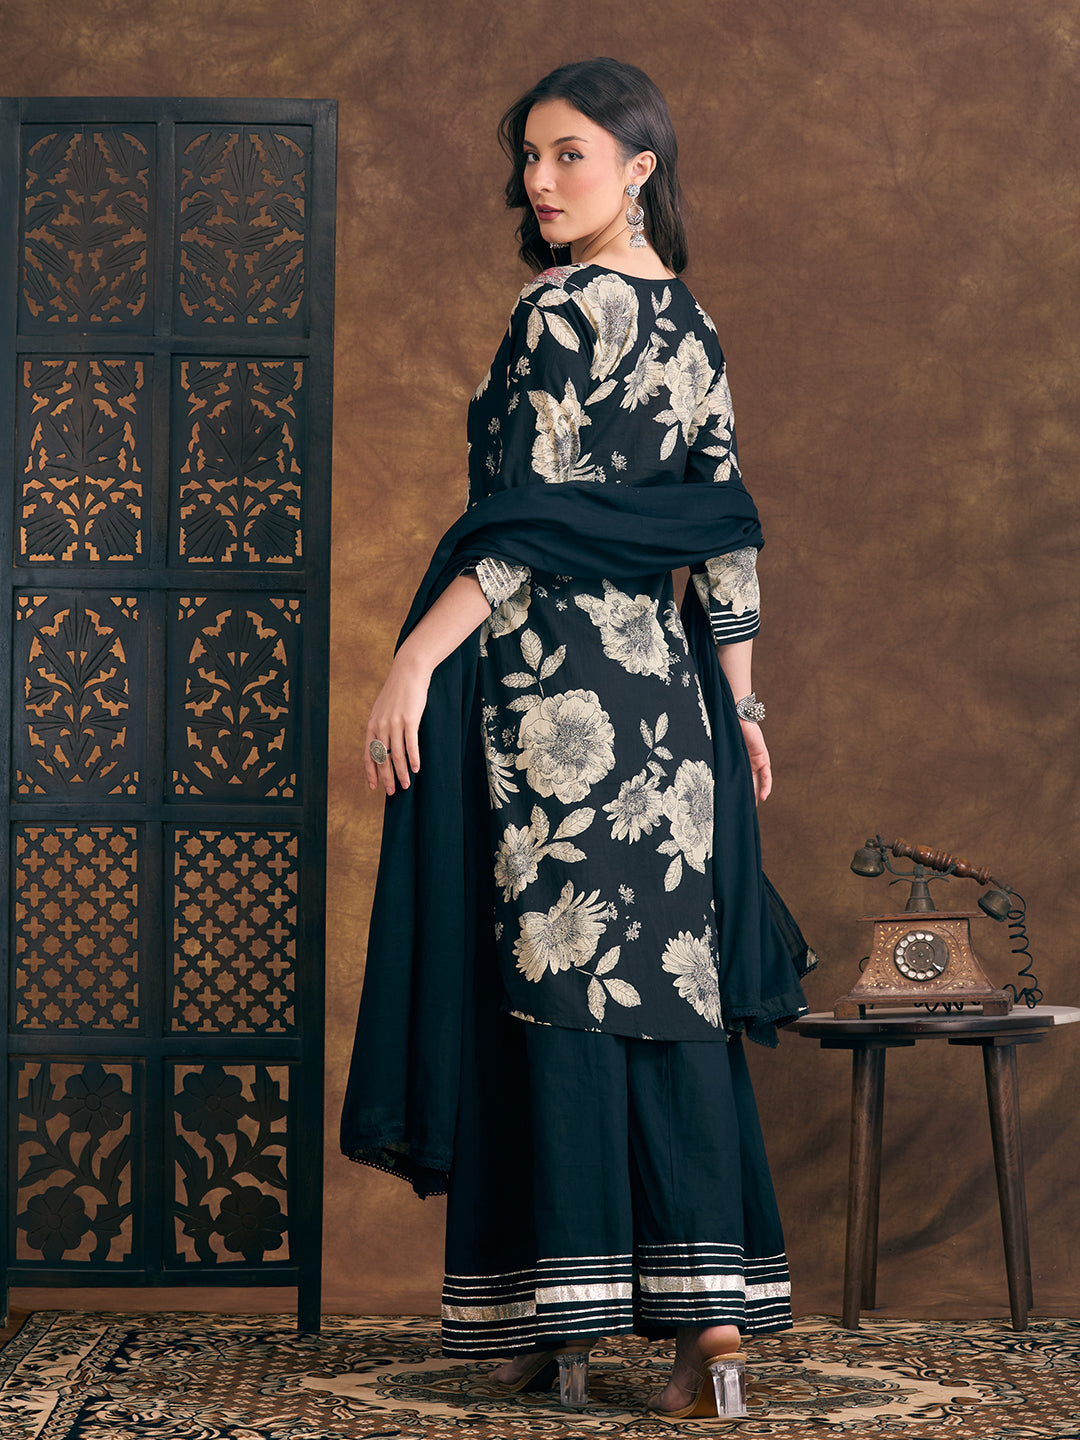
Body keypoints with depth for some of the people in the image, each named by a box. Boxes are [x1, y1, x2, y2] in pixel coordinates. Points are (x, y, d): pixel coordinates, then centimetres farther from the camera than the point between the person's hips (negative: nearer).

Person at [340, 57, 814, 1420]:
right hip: (661, 683, 7)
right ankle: (706, 1302, 5)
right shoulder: (689, 321, 15)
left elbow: (529, 517, -16)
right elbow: (726, 527, 15)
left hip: (554, 679, -7)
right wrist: (738, 704, 17)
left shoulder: (567, 307, -9)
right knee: (670, 981, 6)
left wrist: (415, 661, -17)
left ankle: (559, 1312, 4)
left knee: (557, 973, -2)